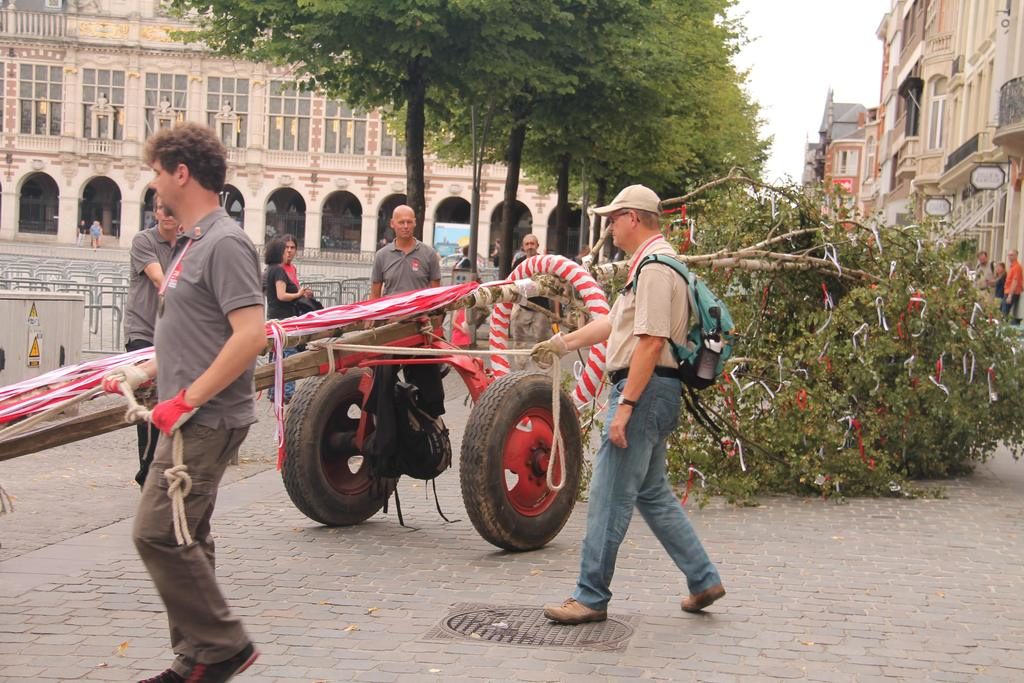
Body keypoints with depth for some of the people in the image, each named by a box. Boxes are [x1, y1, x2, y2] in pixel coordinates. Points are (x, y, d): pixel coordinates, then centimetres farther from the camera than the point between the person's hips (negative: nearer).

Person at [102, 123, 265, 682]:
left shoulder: (224, 243, -15)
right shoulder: (194, 244, 16)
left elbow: (251, 335, -24)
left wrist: (188, 399, -23)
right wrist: (141, 373, 17)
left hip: (207, 421, -10)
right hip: (192, 420, 10)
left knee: (158, 533, -10)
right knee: (184, 537, 13)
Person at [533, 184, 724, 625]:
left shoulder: (654, 266, -15)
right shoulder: (650, 263, 19)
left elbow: (651, 342, -23)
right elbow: (615, 322, 28)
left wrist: (625, 406, -25)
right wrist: (563, 342, 32)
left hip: (645, 390, -11)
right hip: (651, 391, 11)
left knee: (609, 497, -5)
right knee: (652, 492, 17)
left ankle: (591, 597, 2)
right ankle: (703, 580, 22)